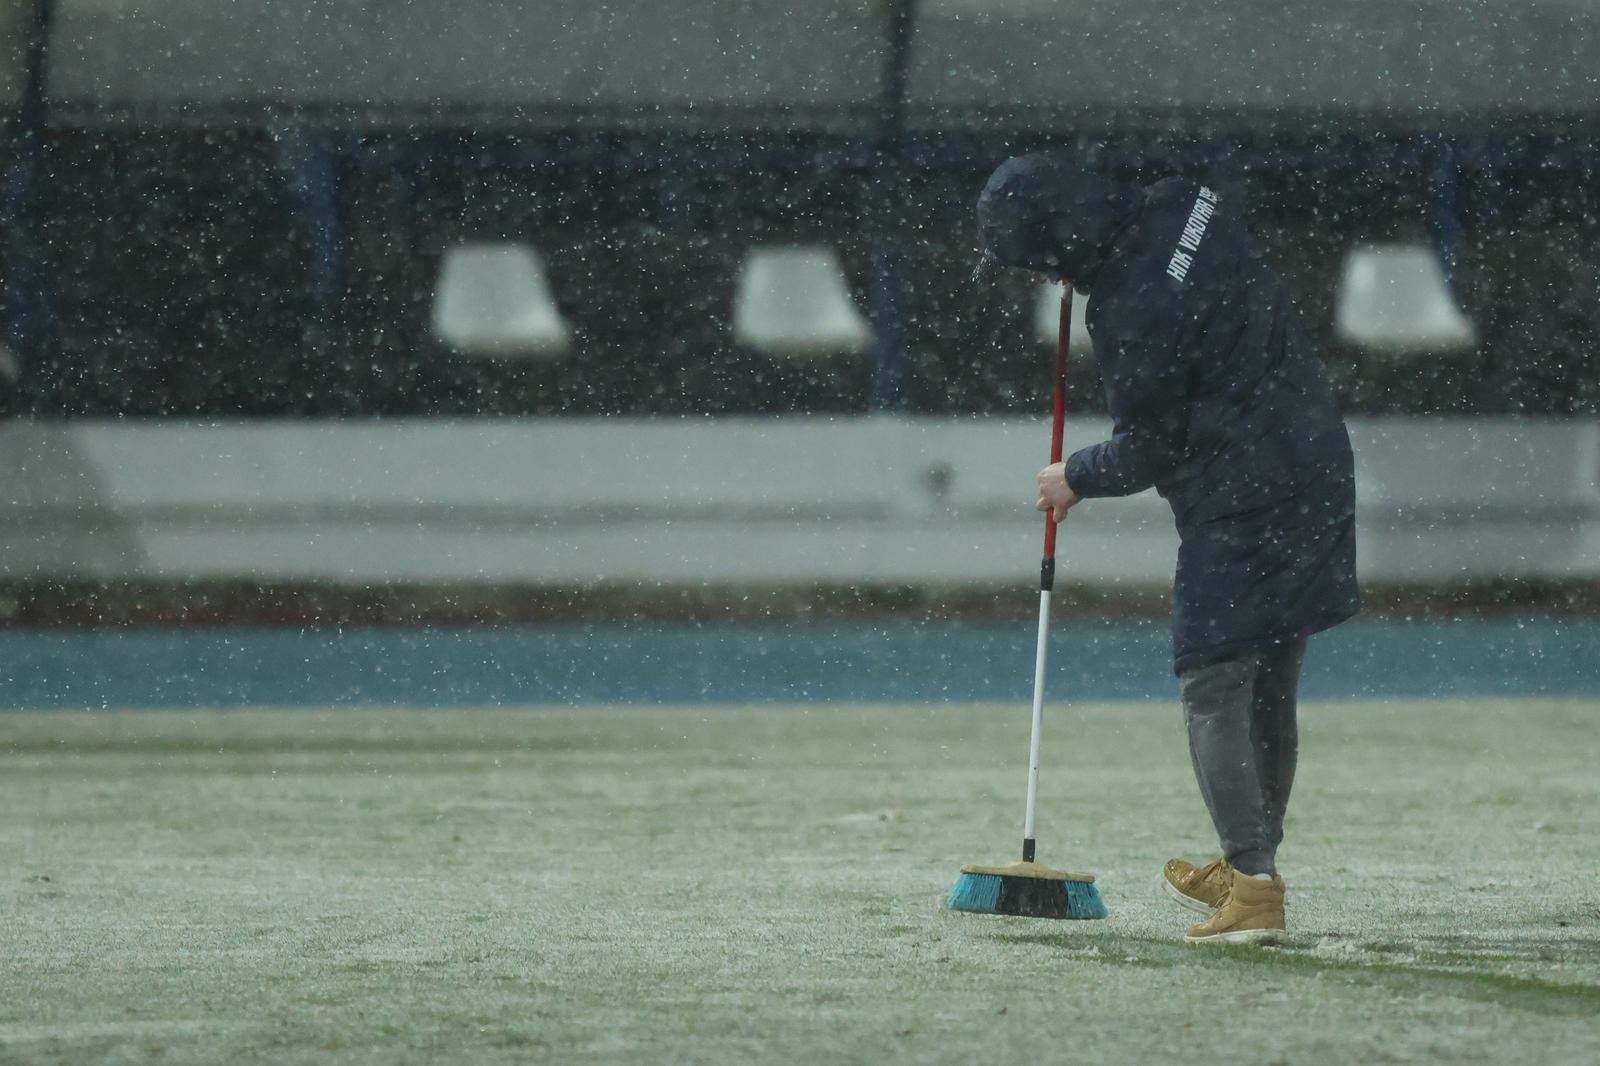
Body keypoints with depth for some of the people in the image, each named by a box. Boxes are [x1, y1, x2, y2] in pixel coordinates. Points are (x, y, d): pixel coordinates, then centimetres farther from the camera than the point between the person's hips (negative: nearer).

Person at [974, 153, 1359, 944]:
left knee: (1213, 689, -6)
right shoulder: (1185, 206, 2)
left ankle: (1253, 886, -12)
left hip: (1241, 506, -9)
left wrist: (1077, 478, 8)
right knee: (1270, 687, 18)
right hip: (1318, 466, 9)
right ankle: (1250, 864, 29)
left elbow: (1147, 453, -11)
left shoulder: (1131, 309, -21)